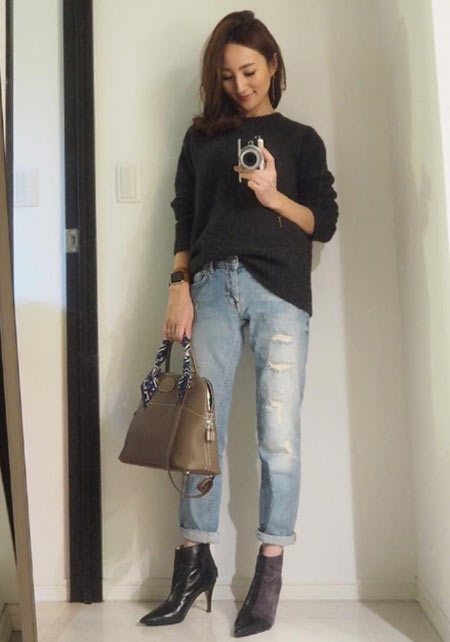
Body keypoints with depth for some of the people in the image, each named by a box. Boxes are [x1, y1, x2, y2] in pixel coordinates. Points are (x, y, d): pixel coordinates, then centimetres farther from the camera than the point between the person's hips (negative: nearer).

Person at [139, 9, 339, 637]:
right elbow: (184, 220, 14)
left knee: (278, 434, -5)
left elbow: (324, 224, 8)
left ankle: (270, 572, 5)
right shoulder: (201, 136, 20)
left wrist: (273, 196, -9)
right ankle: (195, 560, 11)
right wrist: (179, 290, 1)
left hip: (280, 290, -1)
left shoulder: (301, 138, 16)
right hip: (212, 285, 2)